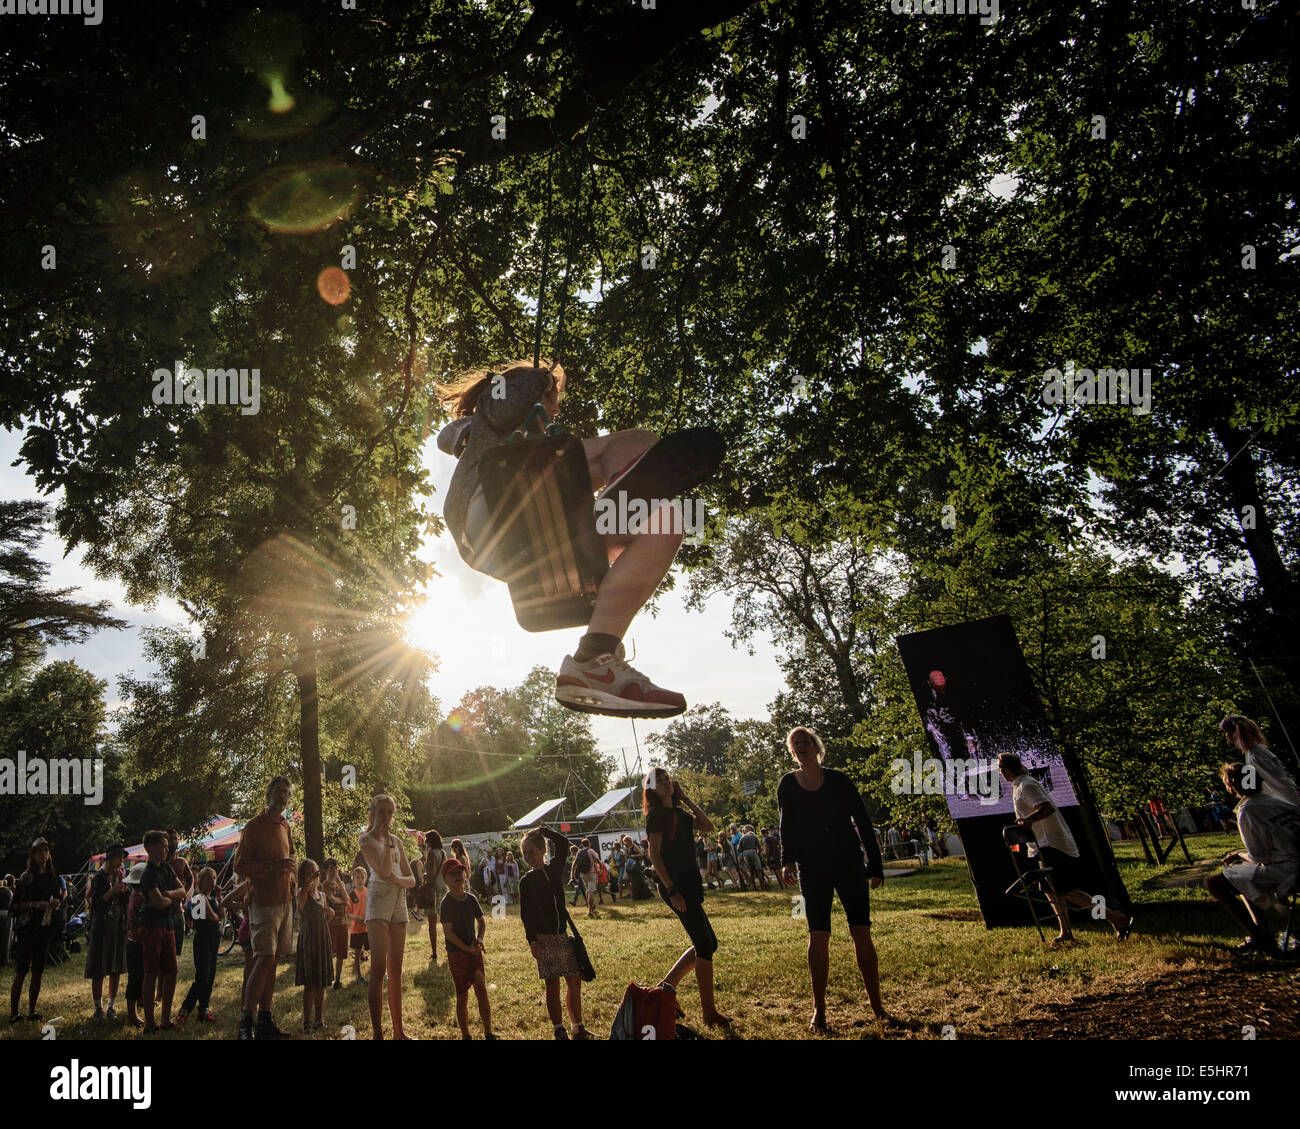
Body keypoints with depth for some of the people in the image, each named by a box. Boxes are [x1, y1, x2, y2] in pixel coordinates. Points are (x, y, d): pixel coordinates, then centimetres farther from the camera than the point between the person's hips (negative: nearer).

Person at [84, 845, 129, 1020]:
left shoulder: (122, 876, 11)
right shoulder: (99, 878, -4)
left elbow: (127, 900, 7)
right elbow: (95, 903, -11)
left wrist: (124, 887, -7)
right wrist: (112, 891, -19)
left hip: (119, 927, 5)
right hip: (101, 927, -4)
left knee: (116, 969, 7)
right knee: (98, 971, 0)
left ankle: (112, 1006, 15)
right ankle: (98, 1008, 9)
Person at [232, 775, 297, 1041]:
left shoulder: (285, 826, 14)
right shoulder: (255, 825, -8)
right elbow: (240, 865, -12)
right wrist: (273, 866, -22)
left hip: (284, 900, 7)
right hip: (264, 901, -7)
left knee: (272, 960, 9)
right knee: (264, 959, -13)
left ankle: (265, 1022, 15)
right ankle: (245, 1023, -6)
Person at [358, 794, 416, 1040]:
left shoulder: (397, 841, 16)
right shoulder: (367, 839, -1)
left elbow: (411, 879, 12)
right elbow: (383, 870, -16)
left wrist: (396, 879, -9)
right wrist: (387, 839, -14)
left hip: (399, 903, 6)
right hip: (379, 902, -6)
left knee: (395, 970, 7)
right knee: (379, 967, -11)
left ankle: (398, 1030, 10)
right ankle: (377, 1032, -10)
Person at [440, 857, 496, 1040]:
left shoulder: (471, 899, 5)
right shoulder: (446, 903, -10)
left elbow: (481, 922, 16)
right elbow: (447, 932, -14)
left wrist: (479, 939, -3)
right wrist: (467, 948, -15)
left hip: (474, 951, 4)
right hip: (456, 953, -4)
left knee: (482, 991, 1)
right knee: (462, 996, 2)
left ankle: (488, 1033, 10)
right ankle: (465, 1035, 14)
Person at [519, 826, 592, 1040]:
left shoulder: (555, 869, 7)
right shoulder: (527, 881, -1)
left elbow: (562, 843, 9)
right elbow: (526, 914, -5)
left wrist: (543, 831, 2)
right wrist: (532, 941, -11)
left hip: (563, 934, 4)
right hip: (544, 938, -4)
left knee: (574, 981, 6)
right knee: (552, 986, 0)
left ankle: (578, 1029, 15)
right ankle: (559, 1031, 9)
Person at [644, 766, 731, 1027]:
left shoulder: (678, 813, 16)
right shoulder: (657, 813, -8)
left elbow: (707, 826, 6)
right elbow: (655, 855, -14)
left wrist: (685, 798, 7)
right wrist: (672, 891, -19)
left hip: (689, 883, 9)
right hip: (674, 884, -9)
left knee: (706, 944, 12)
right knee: (705, 945, -7)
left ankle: (666, 986, 18)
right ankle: (709, 1012, 1)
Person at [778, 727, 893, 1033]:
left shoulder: (838, 780, -2)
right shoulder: (787, 785, 1)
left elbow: (863, 823, 2)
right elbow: (787, 828, 6)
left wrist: (875, 866, 0)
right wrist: (788, 861, -9)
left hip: (849, 864, 0)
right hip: (813, 870, 0)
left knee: (862, 933, -1)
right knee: (818, 936, -3)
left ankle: (877, 1006, 12)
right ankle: (819, 1011, 7)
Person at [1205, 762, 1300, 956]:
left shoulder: (1247, 811, -13)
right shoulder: (1277, 801, 11)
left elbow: (1259, 857, -12)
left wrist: (1239, 855, 8)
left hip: (1283, 871, -9)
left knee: (1214, 883, -5)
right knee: (1245, 876, 32)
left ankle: (1258, 937, -4)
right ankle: (1263, 934, 23)